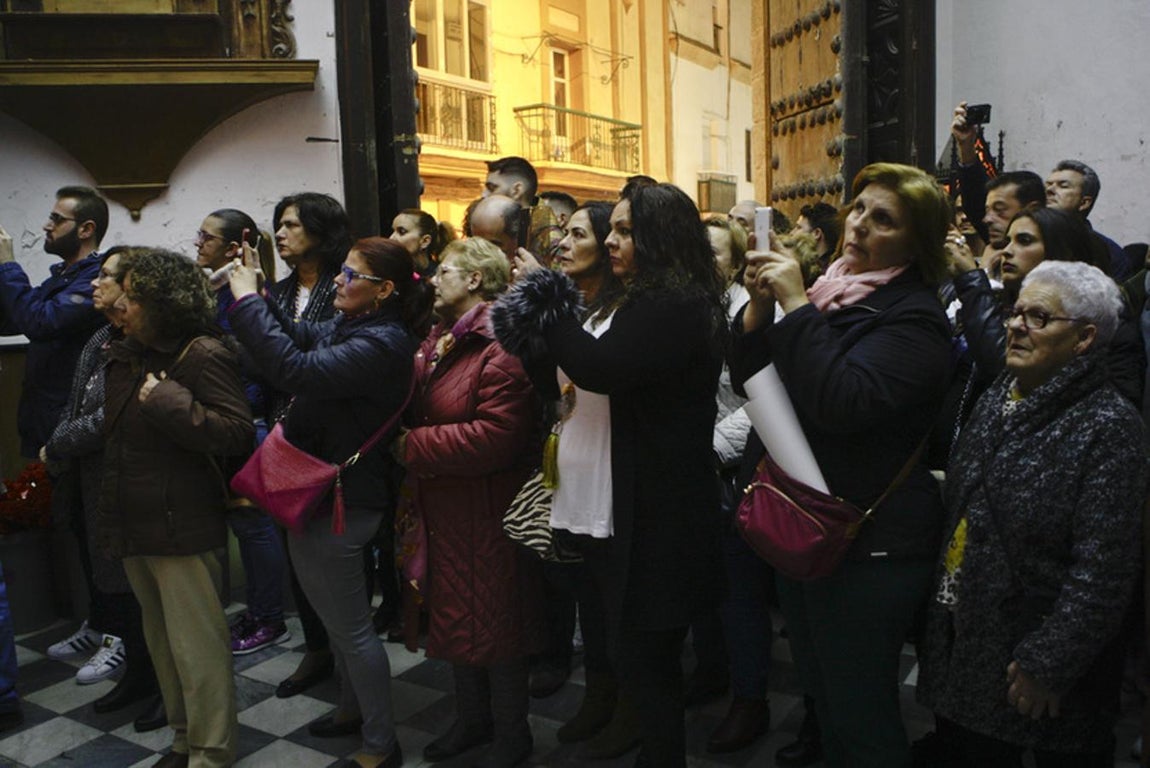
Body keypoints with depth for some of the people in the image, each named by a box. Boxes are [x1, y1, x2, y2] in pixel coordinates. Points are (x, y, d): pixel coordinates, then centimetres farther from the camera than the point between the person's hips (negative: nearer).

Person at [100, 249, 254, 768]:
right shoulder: (126, 356, 10)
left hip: (180, 527, -9)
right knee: (160, 640, 20)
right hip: (132, 524, 9)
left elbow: (238, 434, -22)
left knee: (196, 646, 0)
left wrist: (168, 402, -25)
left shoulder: (203, 356, -15)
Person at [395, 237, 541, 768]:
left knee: (492, 618, 6)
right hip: (444, 506, 9)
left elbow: (495, 436, -27)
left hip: (487, 510, -9)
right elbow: (418, 409, 14)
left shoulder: (501, 345, -19)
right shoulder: (440, 338, 10)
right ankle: (472, 718, 40)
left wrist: (412, 446, -19)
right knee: (454, 612, 20)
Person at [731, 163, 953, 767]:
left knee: (861, 716, 5)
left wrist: (796, 307, -24)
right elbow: (747, 378, 8)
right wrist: (759, 309, -8)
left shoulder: (912, 317, -14)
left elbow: (842, 402, -29)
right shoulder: (828, 289, 9)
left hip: (868, 546, -8)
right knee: (821, 692, 23)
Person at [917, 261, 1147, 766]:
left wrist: (1048, 664, -20)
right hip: (962, 642, 7)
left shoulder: (1106, 426, -16)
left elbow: (1104, 571, -20)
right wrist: (940, 606, 10)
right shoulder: (996, 400, 5)